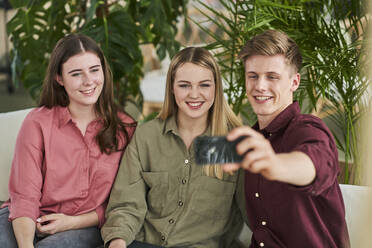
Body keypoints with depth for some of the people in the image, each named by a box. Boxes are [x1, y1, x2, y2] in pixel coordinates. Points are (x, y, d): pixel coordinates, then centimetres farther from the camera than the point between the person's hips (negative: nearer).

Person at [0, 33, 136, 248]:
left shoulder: (125, 127, 1)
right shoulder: (37, 123, -3)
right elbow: (25, 196, -7)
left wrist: (73, 222, -9)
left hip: (86, 227, 0)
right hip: (32, 222, 1)